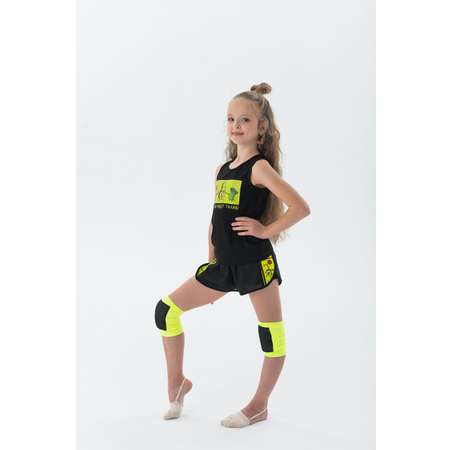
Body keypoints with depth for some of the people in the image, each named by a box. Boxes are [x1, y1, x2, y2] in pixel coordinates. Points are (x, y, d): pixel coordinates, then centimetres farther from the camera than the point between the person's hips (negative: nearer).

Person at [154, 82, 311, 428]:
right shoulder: (221, 170, 11)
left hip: (256, 264, -7)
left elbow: (301, 208, -20)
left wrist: (266, 230, -15)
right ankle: (177, 382, 19)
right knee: (167, 310, 3)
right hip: (224, 266, 7)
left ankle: (259, 406, 20)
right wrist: (211, 263, 14)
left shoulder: (260, 167, -11)